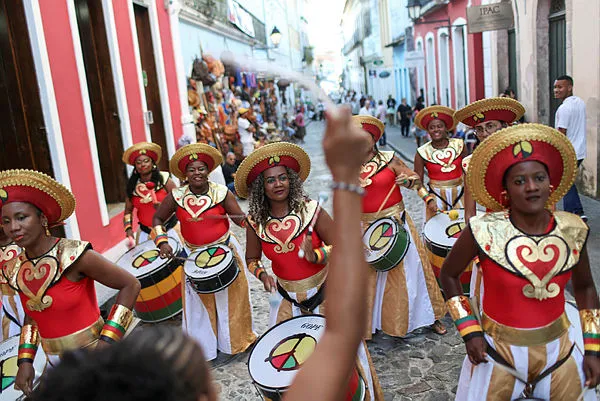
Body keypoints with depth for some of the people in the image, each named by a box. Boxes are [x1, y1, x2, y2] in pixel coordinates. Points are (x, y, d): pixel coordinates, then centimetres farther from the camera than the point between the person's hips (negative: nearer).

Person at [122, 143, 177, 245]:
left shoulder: (164, 179, -3)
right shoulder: (133, 186, 6)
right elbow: (128, 210, 12)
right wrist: (128, 228, -2)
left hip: (169, 228, -3)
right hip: (145, 232, 3)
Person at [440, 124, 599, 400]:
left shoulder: (572, 230, -8)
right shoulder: (484, 231, -19)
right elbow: (448, 275, -4)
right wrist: (470, 331, -9)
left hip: (559, 349, 3)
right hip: (498, 350, -3)